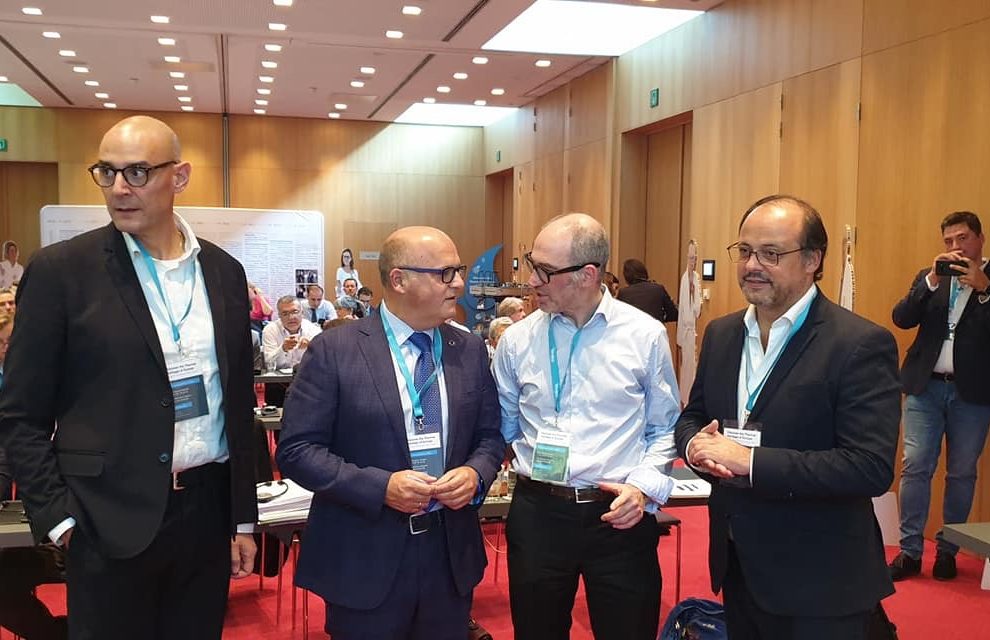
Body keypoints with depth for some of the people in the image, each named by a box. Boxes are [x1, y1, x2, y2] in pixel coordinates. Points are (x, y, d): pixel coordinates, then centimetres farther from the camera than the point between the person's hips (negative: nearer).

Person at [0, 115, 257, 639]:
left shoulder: (224, 271, 5)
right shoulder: (60, 270, -6)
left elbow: (239, 402, 10)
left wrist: (244, 516, 10)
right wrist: (59, 519, -9)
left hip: (209, 510, 4)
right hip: (112, 520, -3)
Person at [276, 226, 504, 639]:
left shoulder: (470, 350, 5)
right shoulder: (334, 350, -9)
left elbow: (490, 435, 11)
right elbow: (296, 449, -10)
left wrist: (476, 474, -11)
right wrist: (380, 486, -21)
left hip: (451, 553, 4)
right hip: (364, 558, -4)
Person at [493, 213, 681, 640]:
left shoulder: (645, 335, -3)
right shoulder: (517, 340, 1)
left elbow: (664, 428, 4)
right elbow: (505, 426, 11)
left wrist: (644, 486, -8)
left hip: (620, 514, -1)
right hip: (537, 512, 2)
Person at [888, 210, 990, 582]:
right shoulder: (929, 277, 11)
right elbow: (902, 318, -3)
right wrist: (932, 280, -12)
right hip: (925, 385, 2)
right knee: (915, 467, -1)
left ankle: (947, 550, 18)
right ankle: (910, 551, 5)